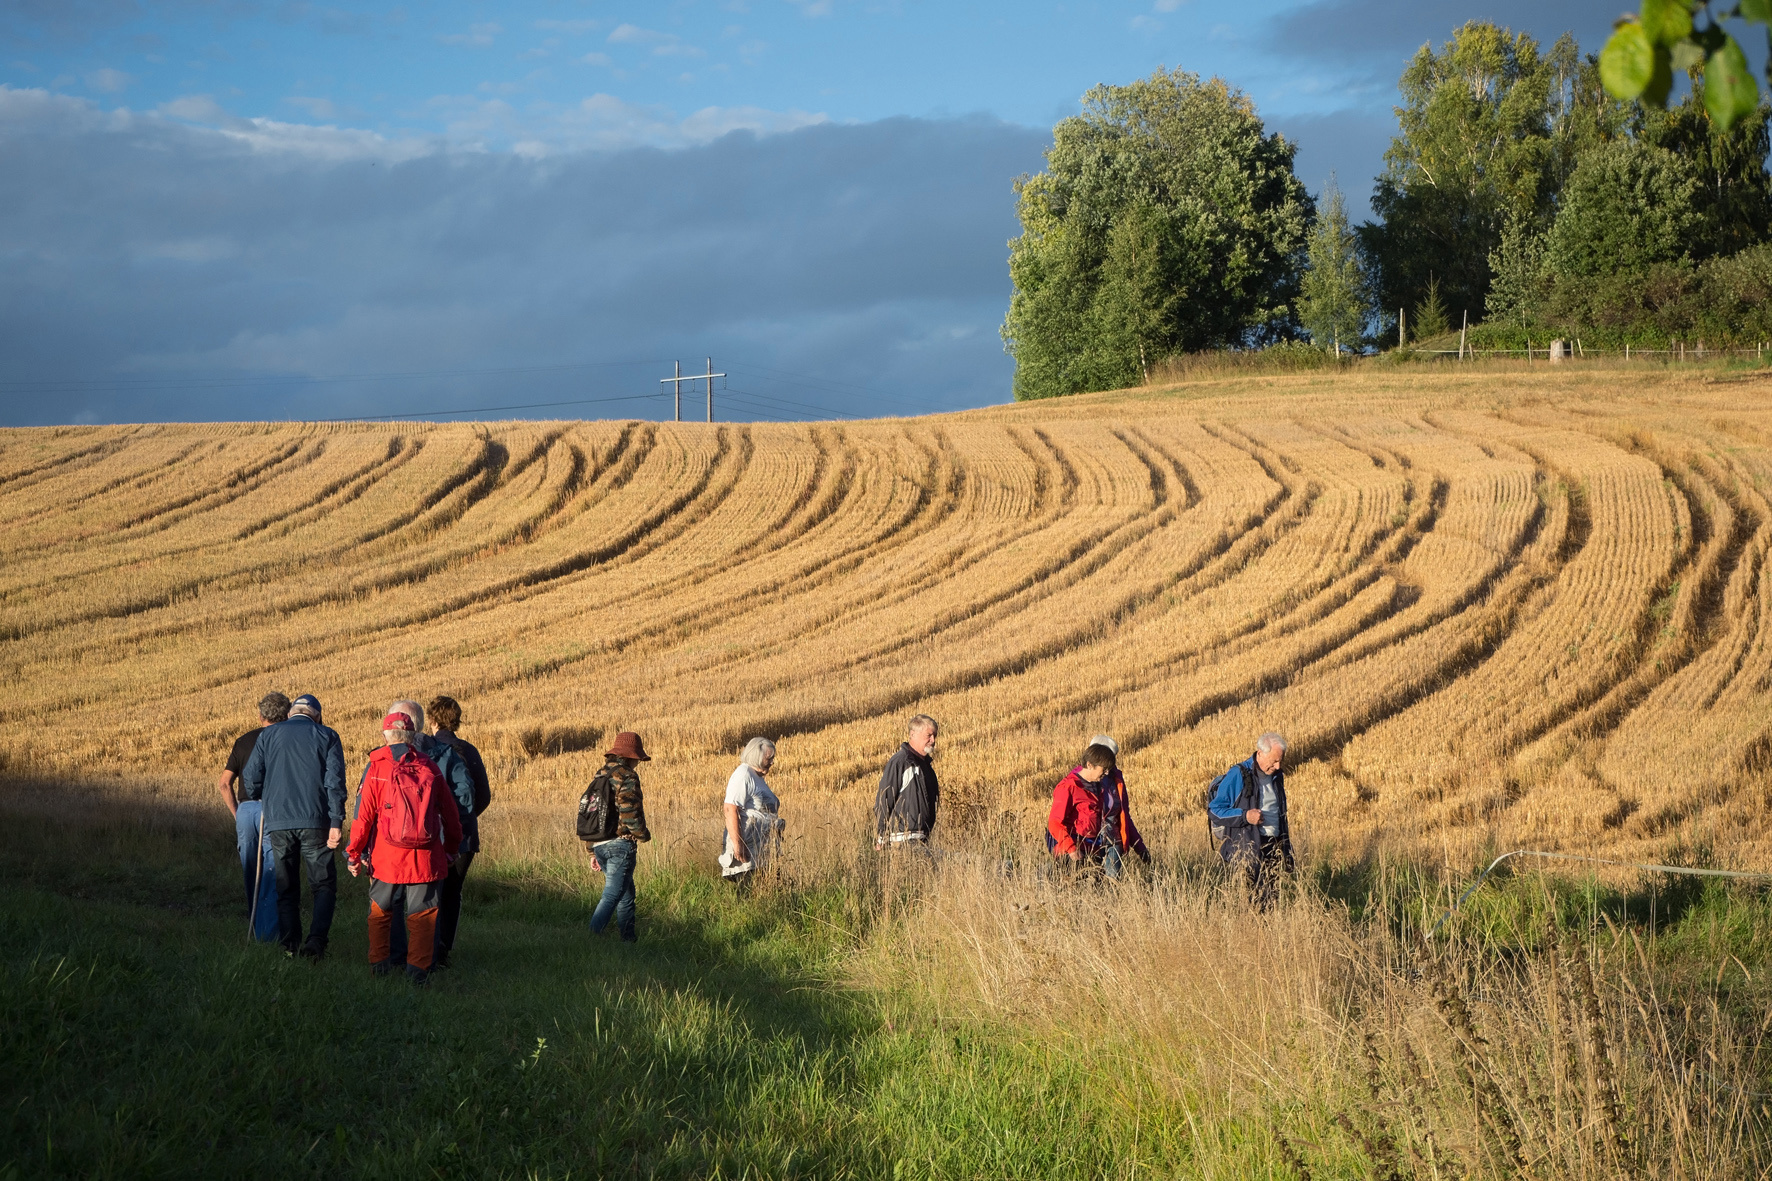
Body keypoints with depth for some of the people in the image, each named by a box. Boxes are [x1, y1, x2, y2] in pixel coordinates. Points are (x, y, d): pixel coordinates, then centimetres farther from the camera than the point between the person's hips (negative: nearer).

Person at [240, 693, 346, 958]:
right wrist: (336, 821, -7)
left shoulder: (267, 735, 9)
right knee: (324, 884, 5)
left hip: (278, 821, 2)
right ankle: (316, 941, -13)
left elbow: (252, 777, 7)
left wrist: (250, 797, 29)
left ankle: (290, 945, 8)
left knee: (286, 887, 11)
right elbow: (335, 781, -5)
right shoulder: (327, 736, 4)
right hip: (314, 822, -2)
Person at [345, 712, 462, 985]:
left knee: (380, 911, 16)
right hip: (425, 858, 1)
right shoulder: (429, 768, 3)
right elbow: (450, 814, 9)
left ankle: (379, 963, 19)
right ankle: (418, 970, -2)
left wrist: (353, 853, 4)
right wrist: (451, 848, 23)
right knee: (422, 914, 5)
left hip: (386, 857, -1)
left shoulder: (376, 769, -4)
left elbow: (364, 815, -6)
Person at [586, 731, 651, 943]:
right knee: (612, 895, -8)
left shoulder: (600, 775, 14)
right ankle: (592, 936, -18)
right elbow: (629, 812, -20)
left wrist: (592, 852, 21)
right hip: (621, 844, -8)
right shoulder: (627, 777, -11)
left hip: (600, 844, 8)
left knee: (626, 893, 20)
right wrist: (643, 834, -1)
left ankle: (629, 939, 25)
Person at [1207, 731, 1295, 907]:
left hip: (1274, 846, 6)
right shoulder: (1238, 775, -7)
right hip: (1247, 847, -6)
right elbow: (1215, 809, -6)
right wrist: (1245, 816, -18)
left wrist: (1286, 846, 22)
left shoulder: (1277, 776, 15)